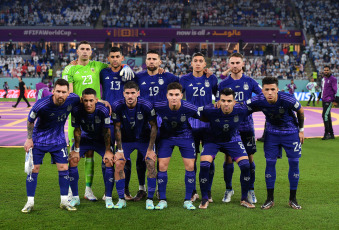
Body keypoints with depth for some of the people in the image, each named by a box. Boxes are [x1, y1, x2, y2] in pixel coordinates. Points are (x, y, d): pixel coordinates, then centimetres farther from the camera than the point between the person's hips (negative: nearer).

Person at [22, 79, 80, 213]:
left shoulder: (72, 100, -19)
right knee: (33, 169, -4)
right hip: (39, 139, -3)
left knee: (64, 168, -1)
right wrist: (29, 139, -6)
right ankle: (30, 202, 8)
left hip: (58, 139, 3)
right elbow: (30, 121, -10)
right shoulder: (41, 105, -28)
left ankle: (64, 202, 11)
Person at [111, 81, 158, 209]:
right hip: (126, 140, 1)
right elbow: (117, 128, -7)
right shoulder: (117, 106, -19)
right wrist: (120, 149, -9)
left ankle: (150, 199, -2)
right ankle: (121, 199, 6)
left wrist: (150, 149, -13)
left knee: (151, 164, -14)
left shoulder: (146, 106, -23)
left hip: (144, 139, -1)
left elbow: (154, 126, -12)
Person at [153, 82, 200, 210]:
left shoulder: (190, 108, -26)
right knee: (162, 166, -6)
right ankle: (162, 200, 7)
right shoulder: (159, 107, -25)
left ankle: (188, 200, 9)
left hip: (185, 136, 0)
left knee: (190, 167, -6)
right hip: (166, 136, 0)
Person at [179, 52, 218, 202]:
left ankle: (208, 191, 12)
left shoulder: (211, 79, 6)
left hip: (208, 123, 0)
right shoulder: (185, 80, 6)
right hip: (191, 124, 0)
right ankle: (192, 192, 14)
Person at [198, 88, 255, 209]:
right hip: (213, 140, -1)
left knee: (245, 165, -13)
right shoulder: (210, 110, -29)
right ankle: (204, 199, 0)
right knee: (204, 165, -19)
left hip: (233, 140, 1)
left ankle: (244, 199, 7)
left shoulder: (241, 110, -25)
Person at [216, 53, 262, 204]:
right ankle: (228, 189, 17)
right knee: (228, 159, 2)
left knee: (249, 158, 2)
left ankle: (250, 190, 15)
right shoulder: (223, 84, 5)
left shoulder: (249, 82, 4)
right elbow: (219, 105, 6)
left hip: (247, 125, 0)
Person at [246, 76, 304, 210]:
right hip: (272, 132, 1)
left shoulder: (288, 100, -28)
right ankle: (270, 199, 7)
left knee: (294, 163, -2)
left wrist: (301, 130, 1)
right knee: (270, 163, -4)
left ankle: (293, 199, 11)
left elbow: (300, 111, -8)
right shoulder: (258, 101, -23)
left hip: (291, 132, -1)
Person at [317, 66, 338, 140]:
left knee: (325, 115, -15)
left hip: (329, 100, -9)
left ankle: (327, 133, -11)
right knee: (327, 116, 11)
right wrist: (319, 97, 25)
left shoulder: (332, 79, -10)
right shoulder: (323, 79, 15)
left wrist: (334, 100, -17)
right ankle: (331, 134, 18)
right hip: (324, 100, 9)